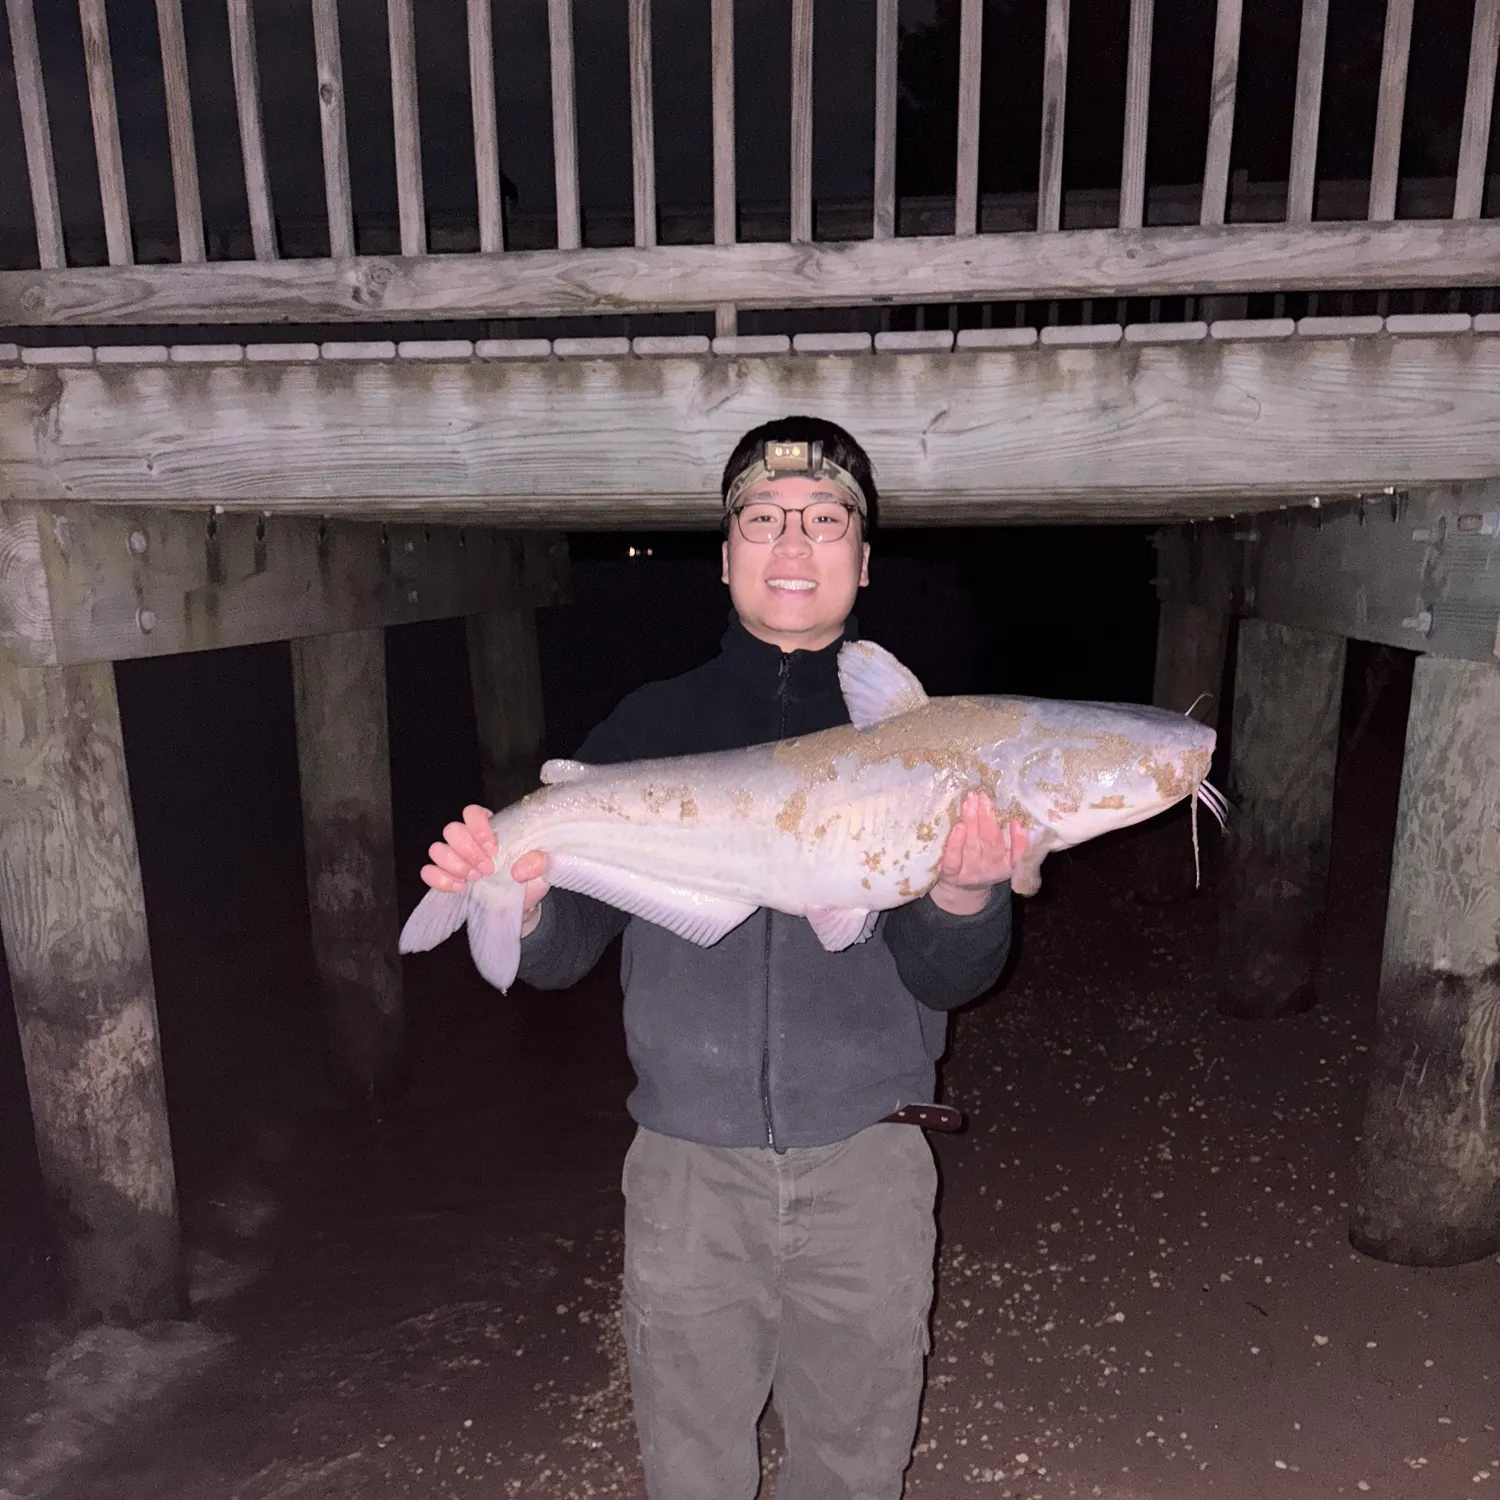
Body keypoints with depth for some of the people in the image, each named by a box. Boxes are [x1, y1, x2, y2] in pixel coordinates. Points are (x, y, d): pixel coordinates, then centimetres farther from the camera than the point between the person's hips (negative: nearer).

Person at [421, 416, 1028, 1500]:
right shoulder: (652, 727, 0)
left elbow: (950, 979, -7)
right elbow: (566, 954, -2)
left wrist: (965, 894, -28)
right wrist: (520, 905, -23)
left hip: (865, 1165, 0)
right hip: (690, 1165, 0)